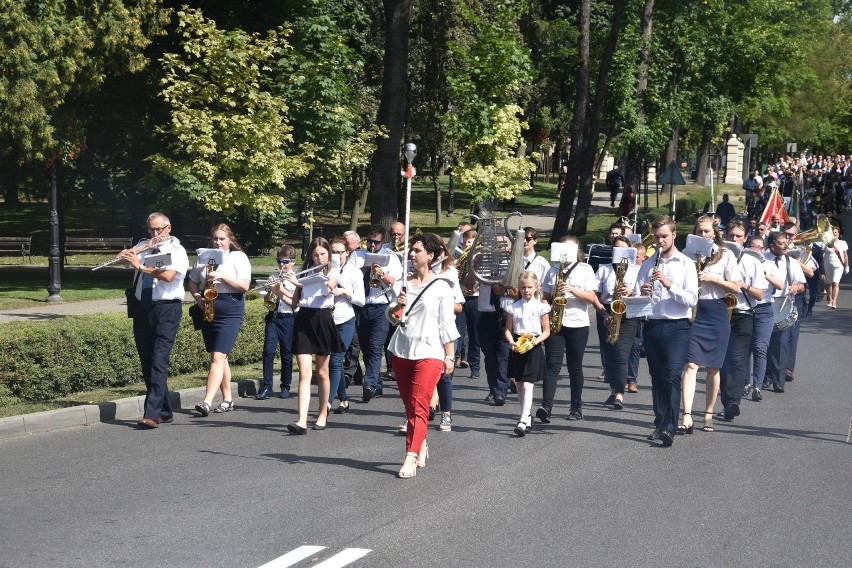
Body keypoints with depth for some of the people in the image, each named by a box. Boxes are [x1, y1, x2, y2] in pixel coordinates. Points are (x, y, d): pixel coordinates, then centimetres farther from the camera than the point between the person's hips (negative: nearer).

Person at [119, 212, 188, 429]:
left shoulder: (176, 251, -2)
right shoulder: (143, 247, 16)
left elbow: (168, 275, -18)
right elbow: (122, 257, 4)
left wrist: (140, 266, -19)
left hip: (166, 310, -6)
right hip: (142, 309, 6)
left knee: (158, 361, -14)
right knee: (146, 362, 8)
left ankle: (152, 414, -20)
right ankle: (165, 411, 17)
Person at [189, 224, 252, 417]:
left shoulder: (239, 257, -2)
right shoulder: (203, 257, 12)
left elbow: (244, 285, -11)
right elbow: (193, 282, 17)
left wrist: (221, 276, -20)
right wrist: (197, 297, -3)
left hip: (230, 310, -6)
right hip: (208, 311, 6)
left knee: (218, 357, -14)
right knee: (219, 357, 11)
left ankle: (207, 402, -23)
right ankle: (227, 399, 20)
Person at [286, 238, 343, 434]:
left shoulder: (333, 274, 2)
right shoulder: (304, 273, 11)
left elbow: (327, 290, -20)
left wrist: (298, 283, -30)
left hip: (322, 320, -2)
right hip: (303, 321, 2)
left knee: (322, 373, 10)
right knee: (305, 374, -8)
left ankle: (323, 414, 27)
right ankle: (302, 421, -17)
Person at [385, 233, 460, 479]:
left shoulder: (441, 287, -1)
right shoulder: (403, 284, 11)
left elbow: (447, 324, 0)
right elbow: (391, 318, 11)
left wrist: (450, 356, -3)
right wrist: (397, 306, -10)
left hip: (429, 352, -5)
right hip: (402, 350, 5)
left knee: (418, 406, -12)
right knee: (409, 405, 10)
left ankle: (411, 458, -16)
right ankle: (421, 445, 26)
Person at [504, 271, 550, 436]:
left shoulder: (540, 307, -2)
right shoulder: (513, 307, 5)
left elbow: (546, 331, 1)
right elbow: (508, 329, 7)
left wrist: (536, 341, -16)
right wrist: (511, 342, -12)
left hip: (533, 348, -4)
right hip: (517, 347, 4)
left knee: (527, 385, -11)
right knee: (519, 384, 11)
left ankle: (523, 422, -17)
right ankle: (528, 416, 27)